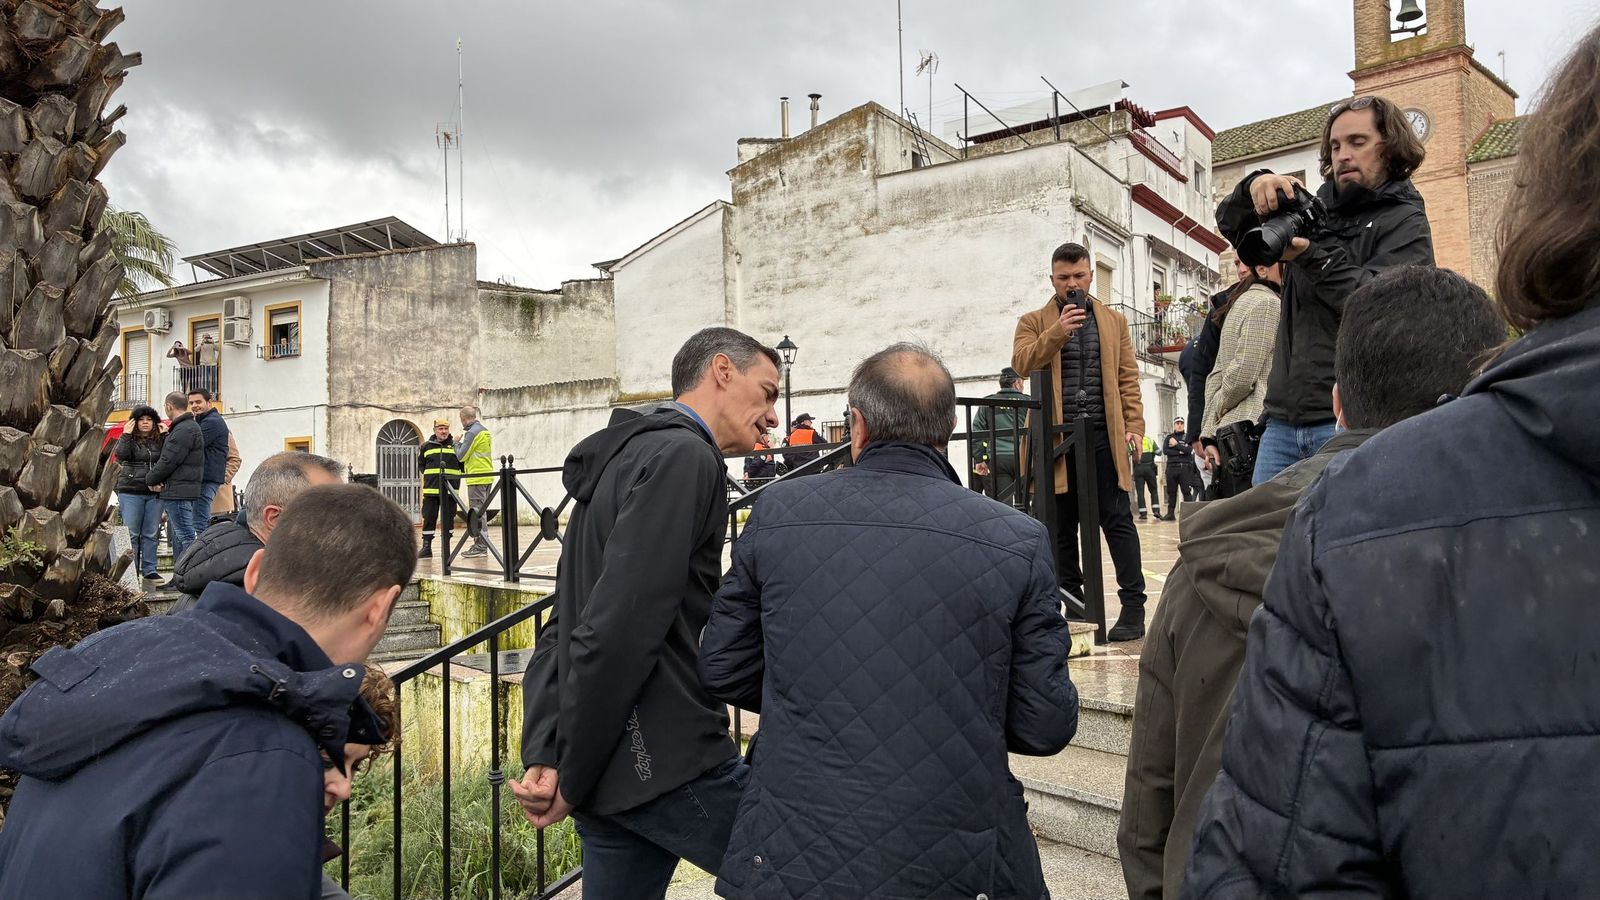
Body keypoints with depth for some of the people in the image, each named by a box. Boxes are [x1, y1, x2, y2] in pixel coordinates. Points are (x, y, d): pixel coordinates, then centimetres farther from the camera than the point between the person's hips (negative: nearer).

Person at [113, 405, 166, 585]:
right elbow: (120, 455, -14)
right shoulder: (129, 440, 5)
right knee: (131, 534, -1)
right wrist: (126, 434, -10)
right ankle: (130, 570, 5)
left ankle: (149, 570, 11)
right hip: (131, 492, -2)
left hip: (154, 493, 2)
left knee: (150, 534, 6)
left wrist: (166, 436, -6)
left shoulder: (160, 440, 11)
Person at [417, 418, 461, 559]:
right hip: (431, 489, 1)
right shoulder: (426, 446, 8)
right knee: (429, 518, 2)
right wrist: (430, 474, 6)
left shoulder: (455, 446, 5)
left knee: (448, 519, 4)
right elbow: (420, 464, 17)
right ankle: (426, 547, 7)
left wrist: (454, 475, 1)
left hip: (450, 489, -1)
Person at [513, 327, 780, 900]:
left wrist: (543, 759, 4)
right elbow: (622, 630, -22)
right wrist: (573, 781, -12)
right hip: (669, 765, -9)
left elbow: (562, 631, 13)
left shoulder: (626, 456, 17)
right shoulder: (684, 457, -13)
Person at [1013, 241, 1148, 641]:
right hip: (1056, 437, 0)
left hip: (1103, 435, 0)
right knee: (1061, 526, 5)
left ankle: (1133, 606, 4)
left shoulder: (1113, 320, 15)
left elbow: (1128, 376, 10)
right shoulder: (1033, 322, 10)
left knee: (1117, 519, -1)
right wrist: (1057, 332, -20)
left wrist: (1134, 424, -1)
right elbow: (1021, 362, -8)